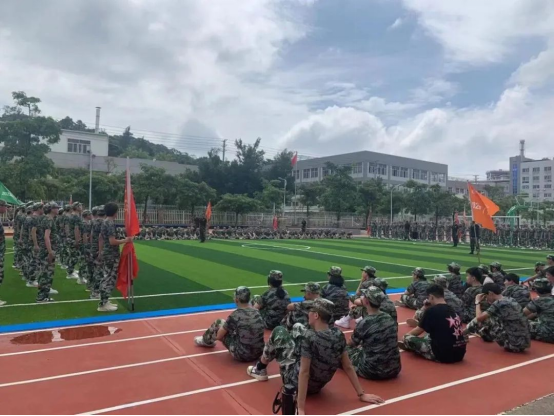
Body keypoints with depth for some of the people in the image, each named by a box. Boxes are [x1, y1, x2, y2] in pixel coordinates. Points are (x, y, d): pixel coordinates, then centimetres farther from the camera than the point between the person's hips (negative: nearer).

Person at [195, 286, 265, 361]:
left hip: (242, 355, -5)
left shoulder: (236, 315, -18)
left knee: (218, 323, 8)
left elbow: (218, 336, -9)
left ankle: (206, 341, 35)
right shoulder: (257, 312, -1)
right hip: (258, 353, 5)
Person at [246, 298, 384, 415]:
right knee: (298, 327, 17)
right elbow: (348, 367, -10)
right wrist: (361, 394, 0)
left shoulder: (309, 337, -31)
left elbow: (304, 372, -31)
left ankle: (260, 369, 27)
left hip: (296, 382, -6)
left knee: (279, 331, 6)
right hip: (317, 385, 6)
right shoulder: (338, 335, -14)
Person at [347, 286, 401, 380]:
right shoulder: (390, 319, -1)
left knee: (346, 350, 14)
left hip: (373, 372, -5)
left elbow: (351, 345, 2)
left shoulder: (364, 323, -17)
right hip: (394, 370, 5)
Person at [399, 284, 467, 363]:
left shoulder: (432, 310, -10)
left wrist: (405, 336, 22)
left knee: (408, 339, 0)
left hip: (444, 354, -8)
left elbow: (418, 331, 3)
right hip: (459, 354, 8)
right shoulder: (452, 310, 11)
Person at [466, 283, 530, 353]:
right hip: (525, 343, 8)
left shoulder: (498, 303, -13)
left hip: (514, 344, -8)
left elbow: (479, 318, -10)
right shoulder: (511, 300, 12)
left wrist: (477, 302, 3)